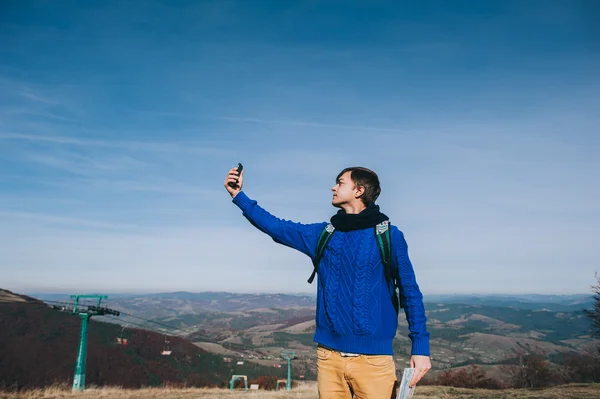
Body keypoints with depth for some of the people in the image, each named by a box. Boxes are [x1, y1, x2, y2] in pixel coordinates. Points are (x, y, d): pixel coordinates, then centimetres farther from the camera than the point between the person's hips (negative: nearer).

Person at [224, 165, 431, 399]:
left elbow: (410, 291, 0)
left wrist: (420, 347, -6)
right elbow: (275, 227, 13)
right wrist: (238, 195, 10)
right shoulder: (322, 234, 9)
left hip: (373, 358, -3)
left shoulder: (388, 235, -2)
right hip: (329, 355, 4)